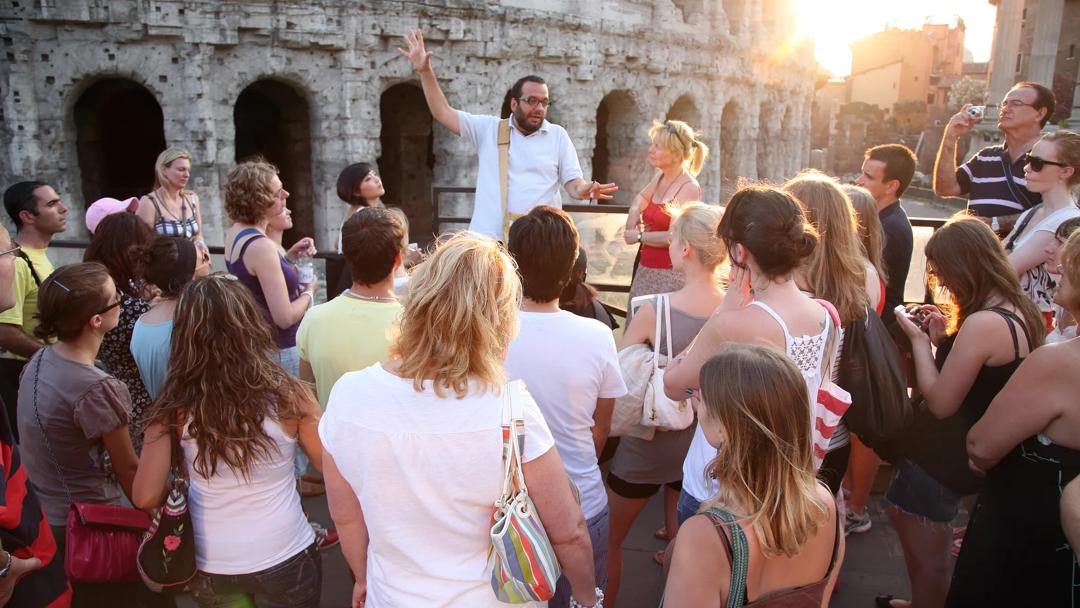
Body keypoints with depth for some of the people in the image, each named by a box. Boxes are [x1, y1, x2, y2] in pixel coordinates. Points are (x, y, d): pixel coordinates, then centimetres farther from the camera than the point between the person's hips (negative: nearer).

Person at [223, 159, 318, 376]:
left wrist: (289, 256, 6)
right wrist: (309, 292, -7)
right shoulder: (261, 246, -24)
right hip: (279, 350, -9)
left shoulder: (234, 232, 2)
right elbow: (285, 318, -25)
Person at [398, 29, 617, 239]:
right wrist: (425, 71, 0)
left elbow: (573, 182, 5)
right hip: (489, 237, 0)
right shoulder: (489, 128, 9)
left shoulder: (557, 135, 8)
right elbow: (443, 112, 9)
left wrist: (584, 190, -20)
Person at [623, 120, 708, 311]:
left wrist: (639, 237, -9)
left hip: (670, 275, -8)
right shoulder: (660, 177, 9)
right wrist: (634, 213, 10)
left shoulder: (689, 188, -15)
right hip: (646, 269, 8)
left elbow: (674, 237, -23)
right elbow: (642, 197, 32)